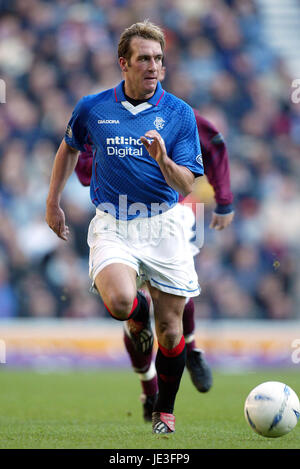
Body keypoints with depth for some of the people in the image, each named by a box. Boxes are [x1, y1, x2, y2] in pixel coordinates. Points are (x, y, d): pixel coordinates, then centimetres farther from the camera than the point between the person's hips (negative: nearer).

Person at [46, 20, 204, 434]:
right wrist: (53, 202, 20)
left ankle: (165, 412, 25)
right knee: (119, 301, -28)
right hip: (112, 224, 0)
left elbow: (187, 186, -5)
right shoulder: (92, 108, 1)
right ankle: (139, 316, 11)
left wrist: (163, 160, -25)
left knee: (171, 330, 1)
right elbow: (70, 147, 22)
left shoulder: (179, 113, -2)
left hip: (163, 225, 0)